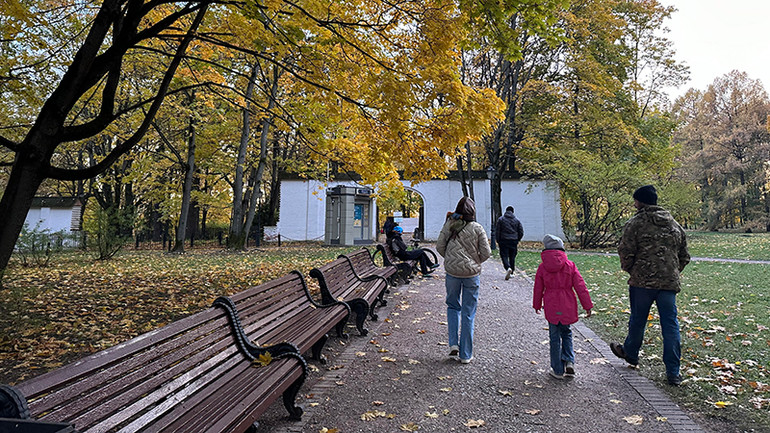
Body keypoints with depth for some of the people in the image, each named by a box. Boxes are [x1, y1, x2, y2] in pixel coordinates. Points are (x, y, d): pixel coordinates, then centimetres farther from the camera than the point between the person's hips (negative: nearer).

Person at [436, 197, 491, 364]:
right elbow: (486, 253, -5)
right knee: (468, 313, 7)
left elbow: (439, 246, -2)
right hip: (472, 274, -1)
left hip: (452, 273, 1)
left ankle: (453, 344, 8)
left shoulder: (449, 225, -2)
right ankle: (466, 354, 14)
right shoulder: (477, 228, -6)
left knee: (453, 306, 21)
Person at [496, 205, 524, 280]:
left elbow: (497, 231, -1)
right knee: (512, 257, 11)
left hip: (504, 241, -2)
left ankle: (508, 268, -27)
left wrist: (498, 240, 8)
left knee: (504, 256, -2)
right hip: (514, 242, 3)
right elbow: (521, 232, 7)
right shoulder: (517, 220, 7)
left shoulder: (500, 219, 0)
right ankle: (511, 272, 15)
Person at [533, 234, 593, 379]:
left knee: (555, 337, 8)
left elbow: (538, 289, 4)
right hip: (568, 307, 1)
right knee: (566, 332, 22)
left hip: (551, 307, -1)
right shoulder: (570, 265, -4)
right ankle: (569, 362, 9)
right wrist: (587, 305, 4)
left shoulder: (542, 267, -4)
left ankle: (558, 370, 15)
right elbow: (580, 287, -3)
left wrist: (537, 305, 18)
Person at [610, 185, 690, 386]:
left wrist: (629, 269, 7)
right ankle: (673, 372, 8)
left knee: (638, 320, 13)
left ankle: (630, 353, 34)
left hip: (642, 281, -4)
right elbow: (684, 256, 17)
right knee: (671, 324, 6)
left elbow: (625, 251, -11)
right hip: (669, 283, 5)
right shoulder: (675, 225, 12)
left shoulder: (635, 223, -8)